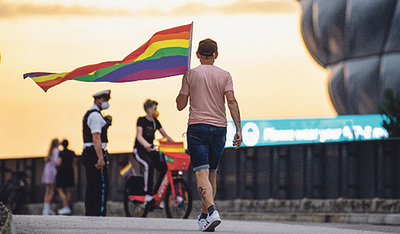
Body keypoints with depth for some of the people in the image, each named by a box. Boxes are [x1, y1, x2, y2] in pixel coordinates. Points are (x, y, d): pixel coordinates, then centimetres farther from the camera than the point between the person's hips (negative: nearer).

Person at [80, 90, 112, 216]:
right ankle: (99, 213, -16)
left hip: (87, 154, 10)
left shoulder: (89, 114, 21)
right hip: (95, 154, -10)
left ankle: (89, 213, 11)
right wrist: (100, 158, -25)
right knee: (102, 186, -12)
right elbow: (96, 138, -21)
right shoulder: (96, 115, -12)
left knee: (91, 187, 10)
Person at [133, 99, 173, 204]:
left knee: (164, 167, -14)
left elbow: (165, 136, 11)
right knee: (149, 165, -35)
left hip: (151, 150, 6)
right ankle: (147, 194, -33)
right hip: (139, 150, -6)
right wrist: (146, 144, -42)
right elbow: (139, 136, -21)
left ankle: (155, 193, -2)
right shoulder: (141, 120, -7)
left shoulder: (155, 122, 11)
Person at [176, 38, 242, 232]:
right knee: (212, 174, 15)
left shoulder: (190, 74, 3)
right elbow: (231, 102, -5)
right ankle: (204, 216, 23)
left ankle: (212, 211, -32)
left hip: (197, 128, -3)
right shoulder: (224, 76, 6)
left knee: (202, 173, -11)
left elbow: (180, 105, 6)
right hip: (219, 128, 3)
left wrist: (183, 91, 25)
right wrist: (238, 129, -8)